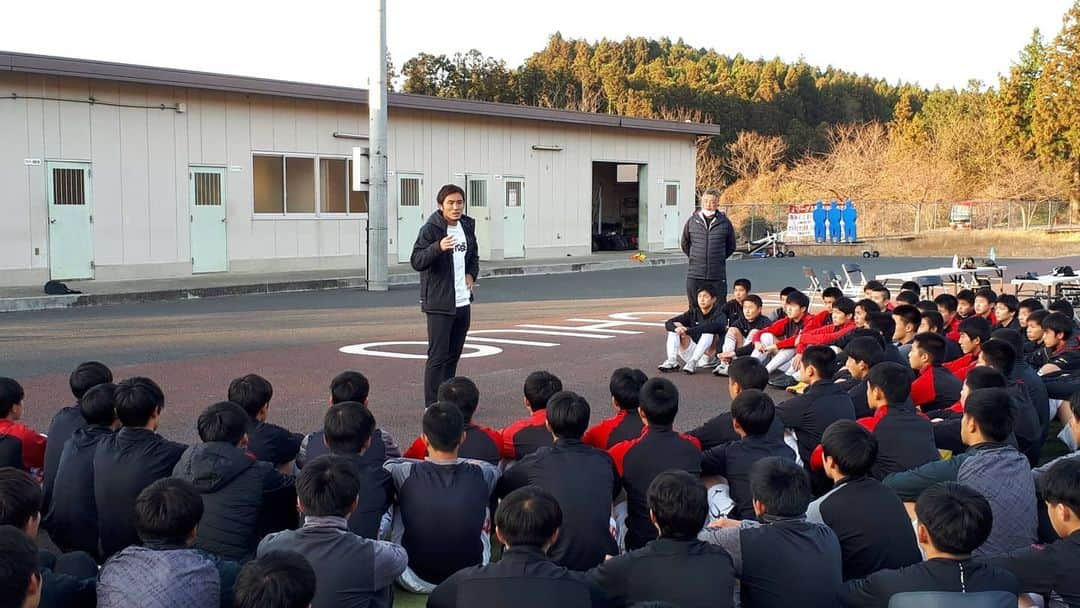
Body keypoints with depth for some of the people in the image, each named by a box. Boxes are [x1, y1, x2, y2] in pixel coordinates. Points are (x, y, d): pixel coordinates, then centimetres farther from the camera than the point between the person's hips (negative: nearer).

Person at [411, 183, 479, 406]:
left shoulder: (467, 226, 10)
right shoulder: (430, 229, -12)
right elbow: (416, 262, -23)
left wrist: (471, 274, 9)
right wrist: (438, 247, -38)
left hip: (463, 302, 7)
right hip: (439, 304, -7)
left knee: (454, 354, 14)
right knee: (438, 356, -7)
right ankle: (432, 406, -3)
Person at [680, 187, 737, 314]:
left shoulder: (725, 223, 1)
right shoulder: (692, 221, 3)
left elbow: (731, 246, 14)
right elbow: (684, 244, 17)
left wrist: (720, 258, 9)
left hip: (717, 276, -1)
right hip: (694, 276, 1)